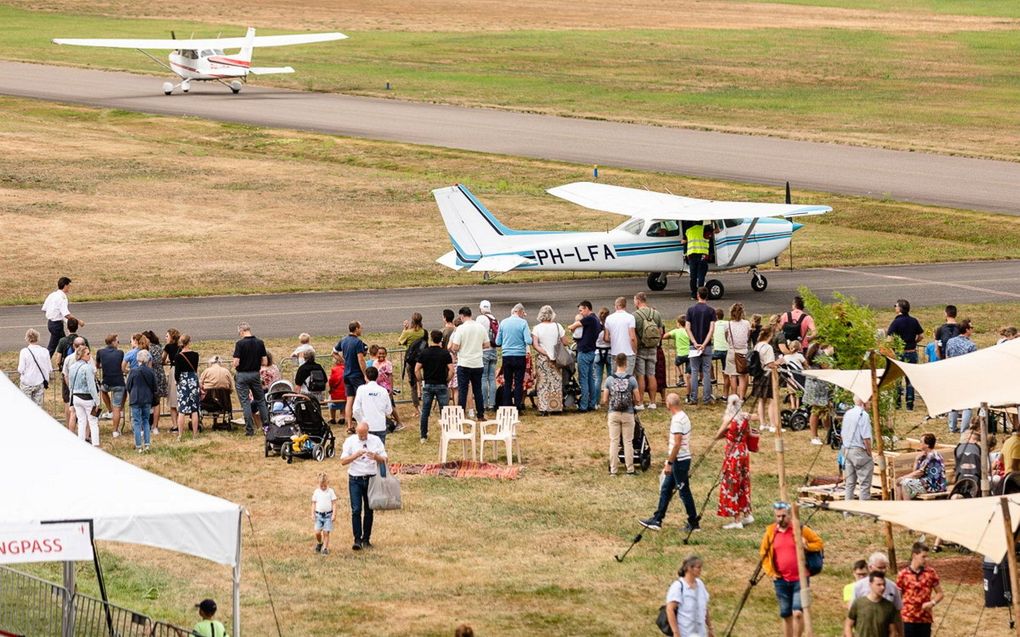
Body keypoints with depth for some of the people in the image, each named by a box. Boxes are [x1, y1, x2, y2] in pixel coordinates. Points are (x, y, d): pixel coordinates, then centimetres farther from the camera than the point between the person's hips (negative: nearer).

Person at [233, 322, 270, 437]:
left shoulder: (240, 344, -15)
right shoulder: (260, 343, -2)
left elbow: (236, 363, -18)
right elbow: (265, 362, -1)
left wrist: (235, 366, 5)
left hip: (242, 375, -4)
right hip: (256, 374, 4)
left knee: (245, 402, 1)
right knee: (260, 400, 16)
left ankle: (250, 429, -1)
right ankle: (267, 426, 16)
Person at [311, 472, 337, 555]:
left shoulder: (331, 491, 0)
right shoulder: (316, 492, 4)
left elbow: (334, 504, 0)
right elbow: (314, 504, 8)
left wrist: (334, 514, -6)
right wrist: (313, 514, 1)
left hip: (328, 515, -1)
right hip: (319, 514, 1)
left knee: (326, 532, -4)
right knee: (317, 532, -5)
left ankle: (325, 548, 4)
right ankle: (319, 543, 23)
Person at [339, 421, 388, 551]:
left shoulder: (375, 440, 3)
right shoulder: (350, 441, -1)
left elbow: (384, 460, 2)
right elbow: (343, 461, -6)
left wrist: (376, 457, -20)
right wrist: (356, 455, -22)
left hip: (371, 478, 2)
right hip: (355, 479, -2)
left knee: (369, 510, 7)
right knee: (356, 510, -11)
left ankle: (366, 539, 16)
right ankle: (357, 540, -11)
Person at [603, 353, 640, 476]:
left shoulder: (609, 379, -6)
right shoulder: (631, 379, -8)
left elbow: (605, 400, -3)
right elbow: (637, 399, -5)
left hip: (613, 414, 1)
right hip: (628, 414, -1)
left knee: (614, 442, 7)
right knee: (628, 442, 7)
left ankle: (613, 470, 7)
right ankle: (630, 469, 9)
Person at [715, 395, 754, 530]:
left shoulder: (729, 419, -14)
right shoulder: (745, 417, 0)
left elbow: (717, 436, -6)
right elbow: (749, 435, 9)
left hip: (732, 454, -6)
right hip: (744, 452, 6)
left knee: (732, 485, 1)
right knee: (743, 484, 19)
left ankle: (737, 520, 1)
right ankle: (747, 514, 25)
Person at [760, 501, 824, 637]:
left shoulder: (801, 529, -4)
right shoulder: (770, 532, 4)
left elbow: (819, 544, 4)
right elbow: (763, 553, 16)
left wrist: (807, 546, -16)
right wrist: (770, 572, 5)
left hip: (800, 579, -3)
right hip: (781, 580, 3)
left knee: (798, 613, -15)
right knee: (786, 615, 10)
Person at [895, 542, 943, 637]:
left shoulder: (930, 573, 1)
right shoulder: (903, 574, -6)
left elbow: (940, 593, 9)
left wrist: (932, 603, -12)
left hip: (925, 619, 2)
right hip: (907, 619, -2)